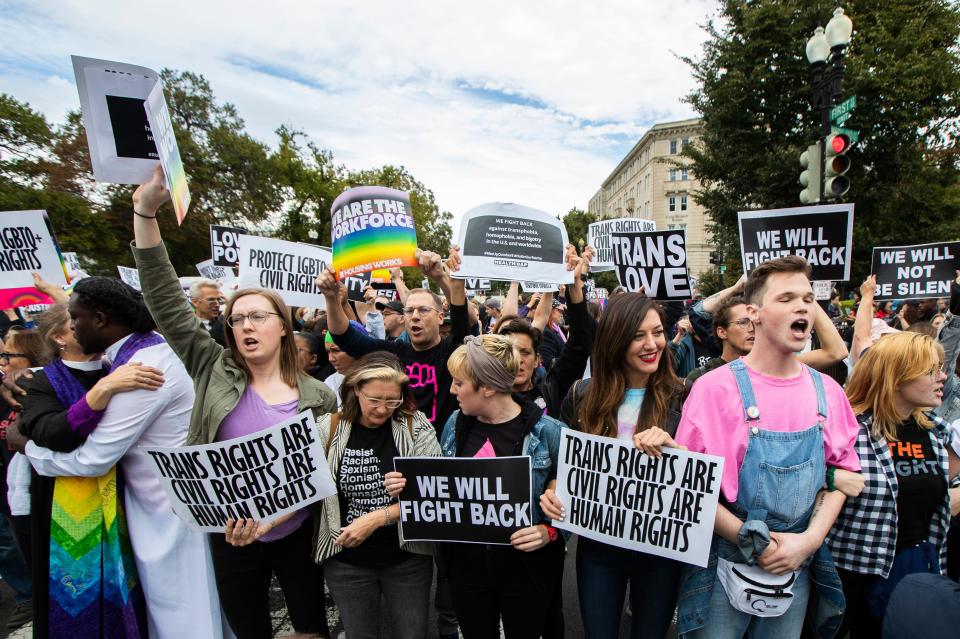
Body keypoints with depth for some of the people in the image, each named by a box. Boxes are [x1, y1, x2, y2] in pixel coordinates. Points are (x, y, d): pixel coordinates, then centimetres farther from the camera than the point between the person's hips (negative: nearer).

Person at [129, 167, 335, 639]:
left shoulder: (317, 396, -7)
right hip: (230, 541, 1)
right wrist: (146, 211, -17)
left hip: (296, 537, -1)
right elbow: (165, 302, -11)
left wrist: (270, 519, -18)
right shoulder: (215, 372, -5)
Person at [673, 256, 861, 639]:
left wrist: (810, 539, -8)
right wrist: (749, 541, -16)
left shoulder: (827, 392, -1)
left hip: (797, 565, 4)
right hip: (724, 563, -4)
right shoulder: (715, 387, -15)